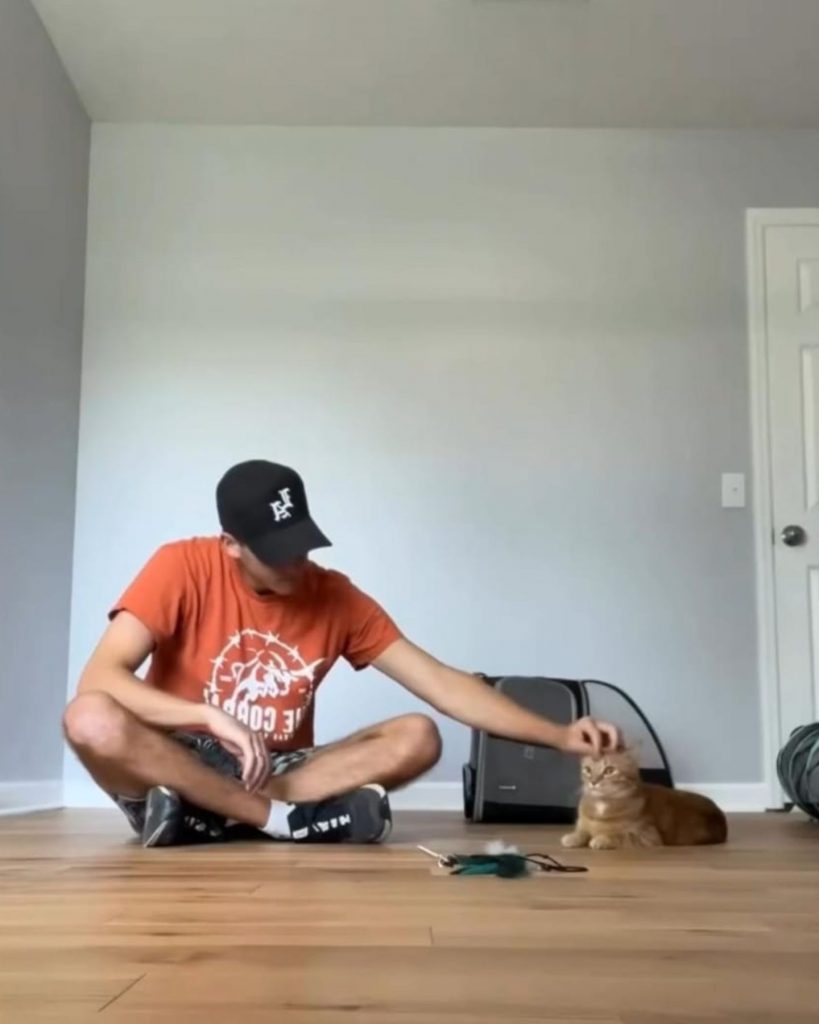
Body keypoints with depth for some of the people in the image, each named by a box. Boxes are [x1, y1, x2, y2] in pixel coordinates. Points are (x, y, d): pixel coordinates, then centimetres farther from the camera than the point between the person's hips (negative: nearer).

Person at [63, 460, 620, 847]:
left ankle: (201, 816, -26)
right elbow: (99, 678, -22)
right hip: (180, 765, -3)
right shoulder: (183, 567, -13)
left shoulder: (337, 598, -5)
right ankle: (289, 821, -30)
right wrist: (213, 717, -35)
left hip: (282, 774, 3)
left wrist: (558, 735, -18)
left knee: (418, 737, -20)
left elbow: (442, 684, -8)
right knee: (91, 719, -33)